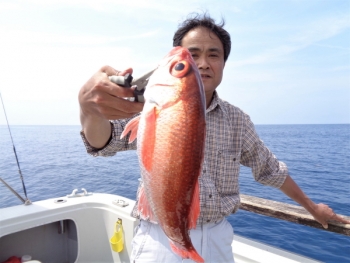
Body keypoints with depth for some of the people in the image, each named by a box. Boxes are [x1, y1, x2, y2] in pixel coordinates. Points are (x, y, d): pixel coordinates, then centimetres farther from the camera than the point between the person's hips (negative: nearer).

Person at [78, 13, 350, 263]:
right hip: (161, 241, -2)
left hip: (218, 240, 3)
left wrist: (311, 206, 20)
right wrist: (90, 106, -50)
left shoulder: (237, 120, -1)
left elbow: (269, 169, 12)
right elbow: (104, 141, -28)